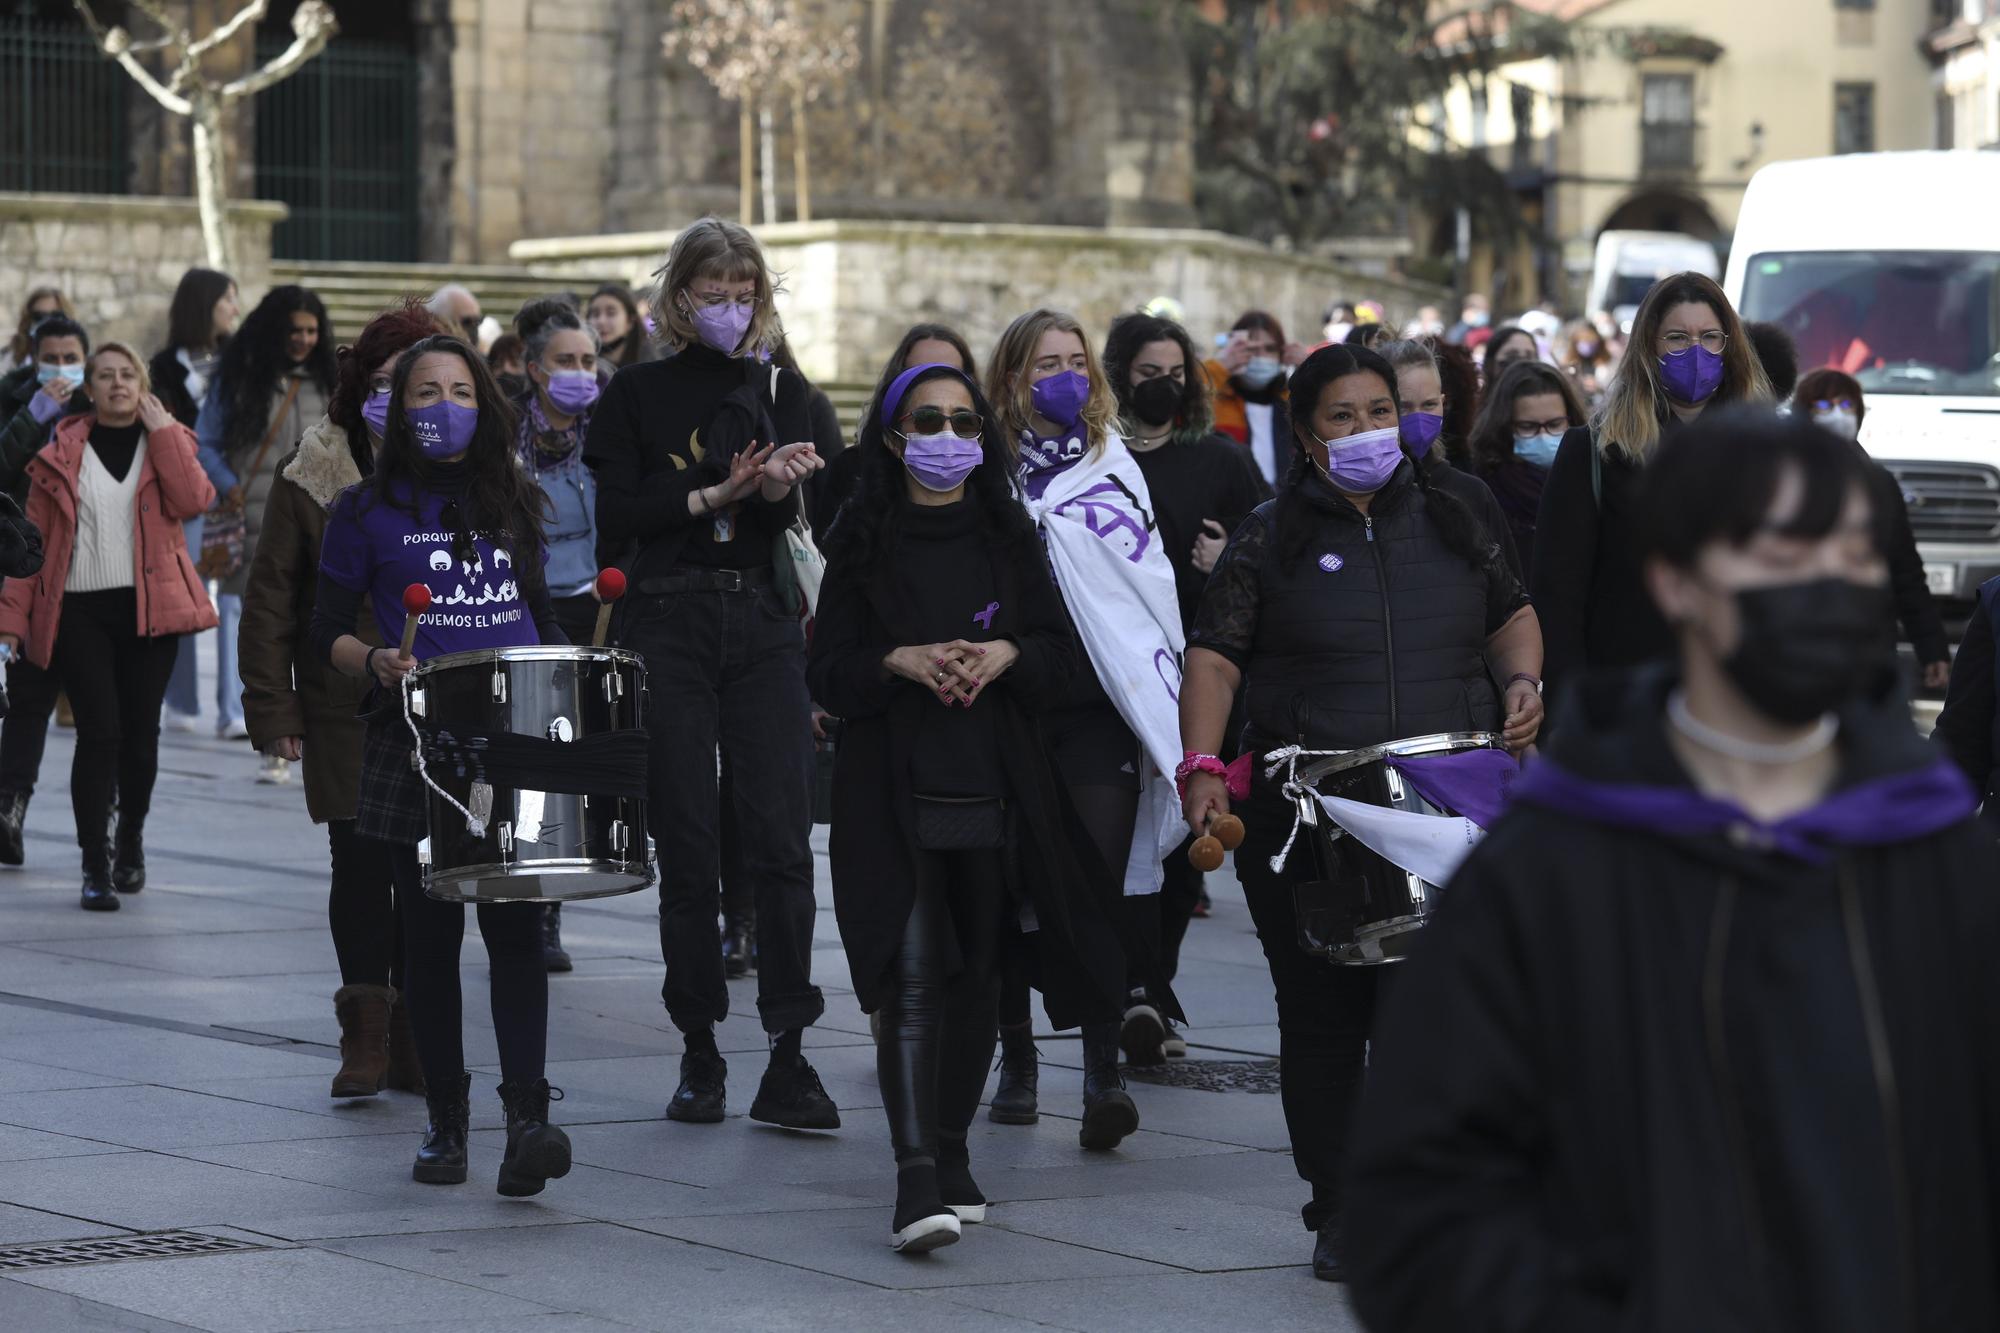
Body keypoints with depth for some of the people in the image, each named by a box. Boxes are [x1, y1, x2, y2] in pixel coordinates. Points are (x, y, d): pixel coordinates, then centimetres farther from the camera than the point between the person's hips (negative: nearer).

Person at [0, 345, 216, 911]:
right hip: (80, 612, -1)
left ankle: (131, 841, 29)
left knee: (140, 733, 5)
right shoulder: (62, 455, 7)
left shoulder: (167, 441, 10)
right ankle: (96, 867, -6)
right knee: (99, 731, -10)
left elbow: (194, 500, -10)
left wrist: (161, 431, -9)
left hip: (149, 608, 1)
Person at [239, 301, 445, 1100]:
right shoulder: (314, 472, 2)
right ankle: (365, 1032, 7)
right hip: (346, 709, -1)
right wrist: (272, 705, -2)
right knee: (360, 865, -2)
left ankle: (415, 1036, 13)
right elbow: (271, 595, 3)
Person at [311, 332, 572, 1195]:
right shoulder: (369, 511, 5)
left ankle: (526, 1119, -16)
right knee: (430, 936, 5)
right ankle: (445, 1119, 15)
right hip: (417, 744, -1)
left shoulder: (512, 502, 14)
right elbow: (328, 633, 5)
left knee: (514, 925, -10)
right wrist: (375, 664, -15)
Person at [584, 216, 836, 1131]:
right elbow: (616, 518, -3)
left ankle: (788, 1059, -6)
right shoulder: (637, 394, 6)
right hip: (668, 623, -1)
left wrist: (775, 484, -26)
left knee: (782, 839, -7)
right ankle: (699, 1052, 11)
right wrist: (713, 494, -12)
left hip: (762, 619, 1)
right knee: (686, 843, 1)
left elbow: (789, 500, -4)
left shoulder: (778, 390, 11)